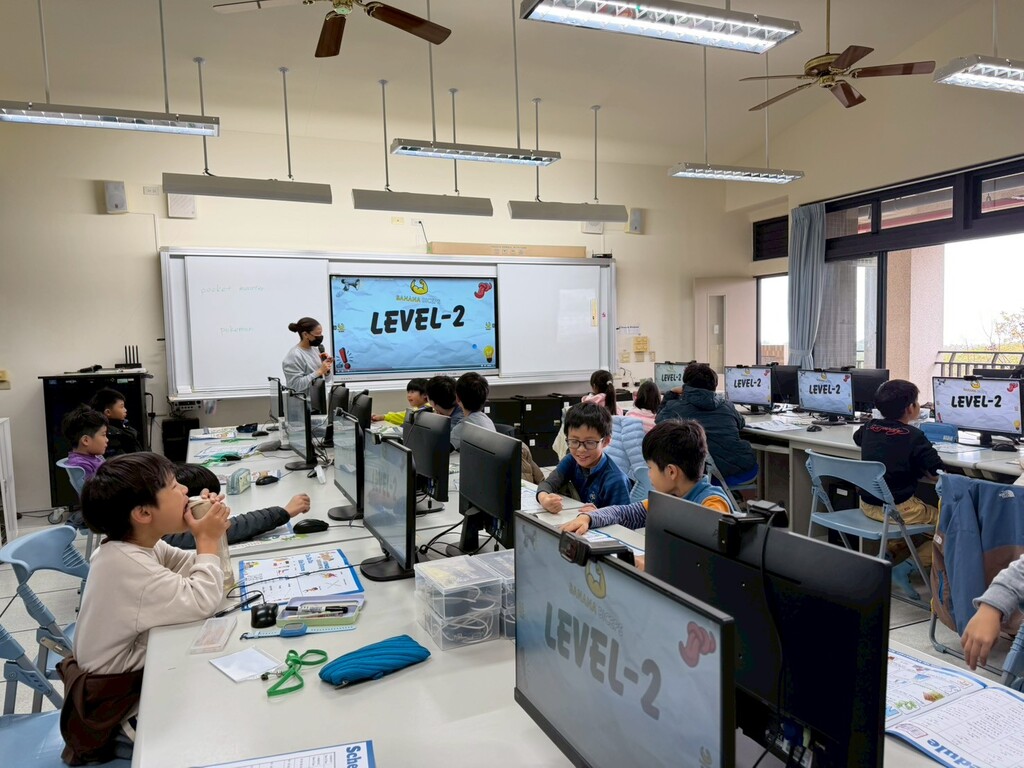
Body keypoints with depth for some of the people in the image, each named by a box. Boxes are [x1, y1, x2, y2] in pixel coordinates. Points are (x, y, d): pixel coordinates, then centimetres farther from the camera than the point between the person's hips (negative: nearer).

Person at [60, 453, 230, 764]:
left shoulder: (140, 543, -3)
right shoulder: (126, 564, -31)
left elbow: (196, 572, 3)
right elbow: (203, 601, -35)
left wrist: (210, 536, -14)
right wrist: (208, 540, -24)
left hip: (130, 665, 8)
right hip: (113, 696, -8)